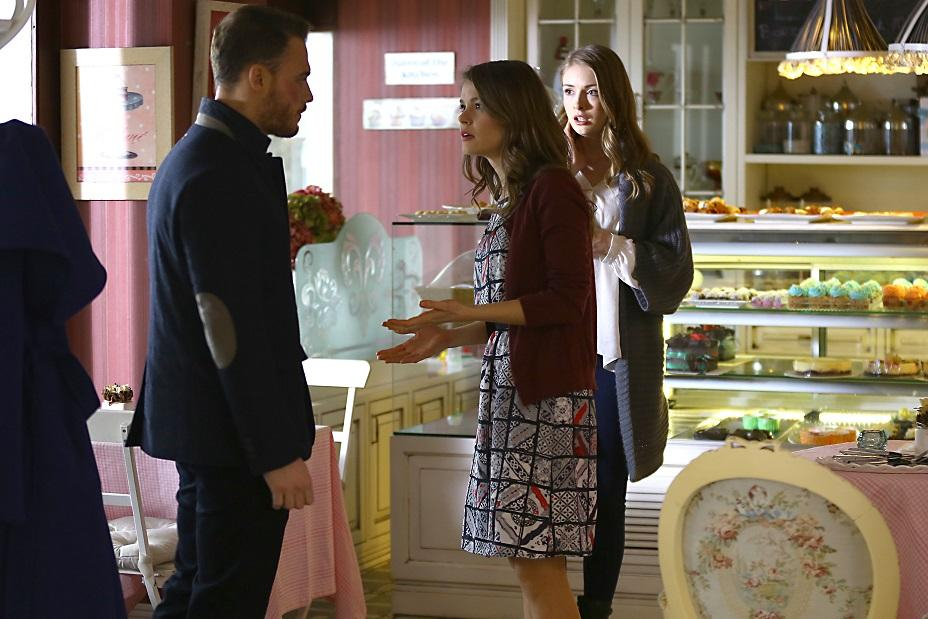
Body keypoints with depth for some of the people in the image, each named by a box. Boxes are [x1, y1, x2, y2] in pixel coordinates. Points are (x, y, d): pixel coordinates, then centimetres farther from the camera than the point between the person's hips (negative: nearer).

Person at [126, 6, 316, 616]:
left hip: (199, 426, 10)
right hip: (234, 434, -10)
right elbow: (233, 329, -23)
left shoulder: (194, 157, 14)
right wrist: (277, 454, -21)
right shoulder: (220, 176, -20)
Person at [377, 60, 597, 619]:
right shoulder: (508, 196, 17)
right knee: (534, 562, 9)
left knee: (539, 563, -7)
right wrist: (448, 337, 7)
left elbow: (567, 299, -15)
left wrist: (469, 310, -15)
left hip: (549, 391, -9)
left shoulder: (553, 187, -10)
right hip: (508, 387, 9)